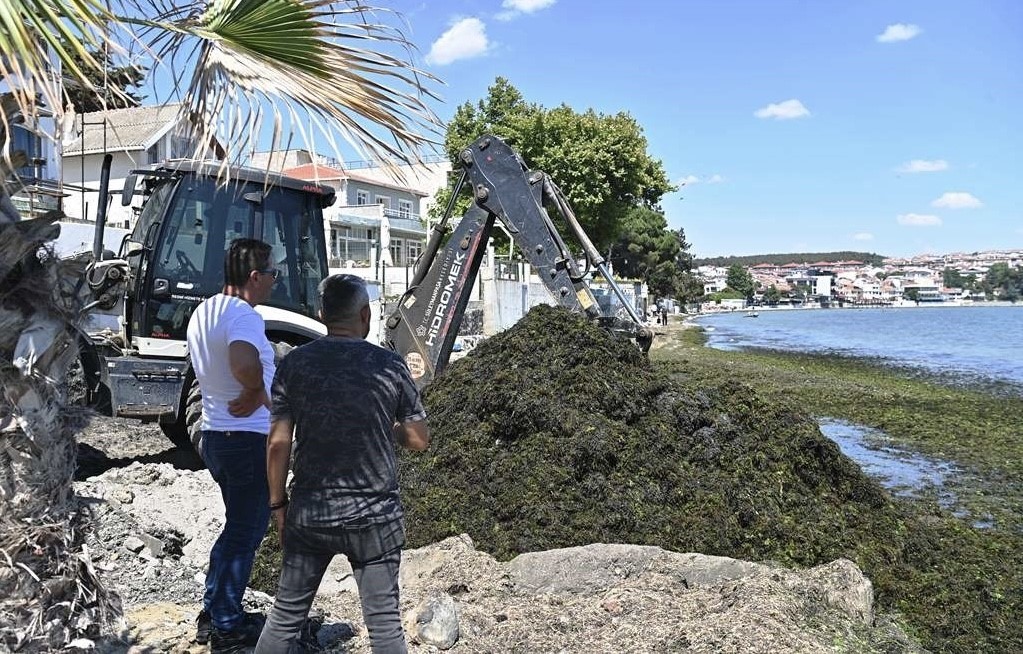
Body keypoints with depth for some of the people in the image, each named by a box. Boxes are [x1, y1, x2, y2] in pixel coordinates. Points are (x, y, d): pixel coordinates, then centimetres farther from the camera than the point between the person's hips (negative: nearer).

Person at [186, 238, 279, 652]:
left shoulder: (202, 312, 9)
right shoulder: (243, 315, -21)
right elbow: (246, 365, -41)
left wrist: (254, 392, -1)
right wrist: (257, 389, -19)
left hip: (215, 435, 9)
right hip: (249, 440, -9)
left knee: (236, 528, 22)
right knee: (246, 534, 5)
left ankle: (212, 613, 31)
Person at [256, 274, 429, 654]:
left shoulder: (295, 364, -4)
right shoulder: (390, 366, -8)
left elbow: (278, 443, -3)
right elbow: (419, 440, -1)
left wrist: (278, 504, 7)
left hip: (308, 514, 2)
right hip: (374, 516, -2)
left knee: (286, 615, 16)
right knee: (383, 622, 9)